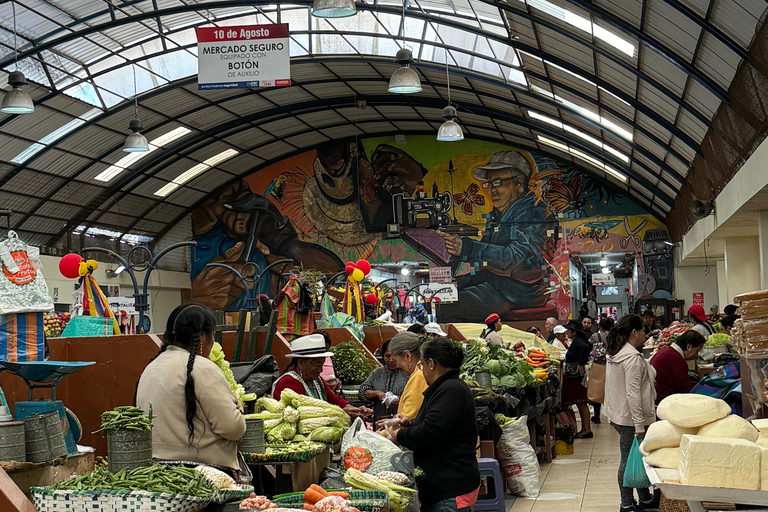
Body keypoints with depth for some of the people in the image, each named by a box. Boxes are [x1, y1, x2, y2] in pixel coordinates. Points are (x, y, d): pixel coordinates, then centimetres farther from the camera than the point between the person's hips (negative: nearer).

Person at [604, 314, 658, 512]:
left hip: (618, 415, 10)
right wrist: (639, 425, -21)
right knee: (630, 460, -1)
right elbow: (633, 394, -23)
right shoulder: (633, 358, -19)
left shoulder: (614, 354, 12)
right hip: (630, 418, -10)